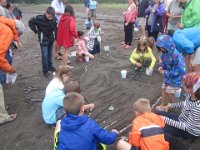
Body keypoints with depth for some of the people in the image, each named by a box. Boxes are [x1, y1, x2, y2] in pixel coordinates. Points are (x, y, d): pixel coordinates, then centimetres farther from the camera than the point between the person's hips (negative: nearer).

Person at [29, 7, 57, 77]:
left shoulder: (54, 19, -11)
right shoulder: (39, 19, -22)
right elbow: (31, 22, -10)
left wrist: (55, 36, 5)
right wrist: (36, 31, -8)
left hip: (51, 39, 4)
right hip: (43, 40, -4)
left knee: (50, 54, 17)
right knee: (45, 55, -3)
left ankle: (50, 66, 34)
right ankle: (45, 71, 8)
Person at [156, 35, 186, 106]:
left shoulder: (176, 56, -33)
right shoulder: (164, 53, -7)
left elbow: (181, 70, -32)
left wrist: (167, 73, -26)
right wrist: (161, 66, -11)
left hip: (175, 79, -7)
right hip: (167, 77, 7)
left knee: (170, 93, 8)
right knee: (164, 90, 17)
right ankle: (163, 105, 38)